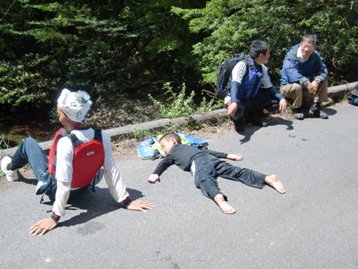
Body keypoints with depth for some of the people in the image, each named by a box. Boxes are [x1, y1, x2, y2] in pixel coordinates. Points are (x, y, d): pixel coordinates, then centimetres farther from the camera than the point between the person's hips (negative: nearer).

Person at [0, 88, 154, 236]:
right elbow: (111, 171, -19)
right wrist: (126, 201, -12)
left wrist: (55, 217, -25)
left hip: (55, 187, -5)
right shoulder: (102, 136, -20)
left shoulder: (66, 143, -36)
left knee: (28, 142, 14)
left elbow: (64, 184, -35)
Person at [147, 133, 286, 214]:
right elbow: (209, 151, 42)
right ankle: (268, 178, -26)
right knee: (236, 171, -9)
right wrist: (228, 156, 42)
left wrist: (155, 174, 5)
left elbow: (164, 161, 12)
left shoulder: (173, 151, 30)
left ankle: (218, 197, -67)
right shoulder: (190, 146, 45)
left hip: (197, 162, -6)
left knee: (204, 180, -34)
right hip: (211, 159, 6)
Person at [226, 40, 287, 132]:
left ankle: (254, 116, 11)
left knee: (275, 101, -8)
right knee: (237, 109, -40)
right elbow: (235, 84, -35)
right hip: (238, 100, -6)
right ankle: (238, 119, -2)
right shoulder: (243, 65, -22)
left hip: (251, 100, 7)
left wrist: (281, 98, -11)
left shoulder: (263, 69, 0)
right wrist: (233, 102, -53)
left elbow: (269, 87, 7)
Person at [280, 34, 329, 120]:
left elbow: (323, 70, -12)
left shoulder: (315, 56, -3)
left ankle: (315, 107, -3)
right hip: (288, 86, -5)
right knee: (297, 87, -37)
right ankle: (297, 109, -9)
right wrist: (306, 82, -44)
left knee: (323, 81, -11)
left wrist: (316, 81, -34)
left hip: (306, 88, 5)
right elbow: (290, 72, -35)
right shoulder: (291, 55, -21)